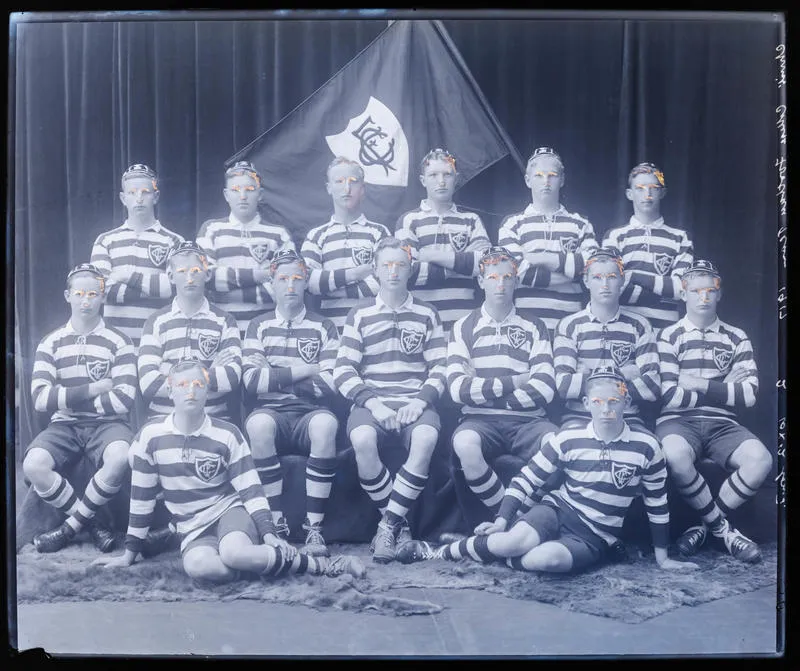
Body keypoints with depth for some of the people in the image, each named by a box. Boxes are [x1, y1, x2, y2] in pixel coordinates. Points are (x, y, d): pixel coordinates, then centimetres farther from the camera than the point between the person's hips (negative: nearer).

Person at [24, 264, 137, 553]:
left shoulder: (118, 342, 1)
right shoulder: (51, 342, 8)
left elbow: (123, 399, -11)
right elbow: (40, 398, -6)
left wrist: (69, 400, -7)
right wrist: (92, 390, -12)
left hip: (107, 424, -2)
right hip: (64, 426, 2)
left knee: (120, 459, -35)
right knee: (33, 465, -28)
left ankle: (71, 526, -10)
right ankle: (92, 523, -6)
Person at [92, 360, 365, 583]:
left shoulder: (227, 435, -5)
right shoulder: (151, 435, -3)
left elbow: (250, 490, -5)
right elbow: (141, 496, 5)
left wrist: (269, 535, -17)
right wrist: (130, 553, 8)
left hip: (231, 510, -1)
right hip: (192, 527, 1)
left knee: (233, 553, -38)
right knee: (199, 567, -37)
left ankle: (323, 565, -21)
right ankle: (260, 561, -12)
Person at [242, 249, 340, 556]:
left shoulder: (323, 328, 11)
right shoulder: (259, 326, 13)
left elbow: (330, 384, -2)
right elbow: (251, 381, -2)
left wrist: (275, 378, -5)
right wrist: (301, 371, -7)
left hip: (309, 414, 0)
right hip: (273, 413, 1)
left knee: (326, 422, -35)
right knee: (258, 423, -35)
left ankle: (314, 527, -27)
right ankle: (276, 523, -23)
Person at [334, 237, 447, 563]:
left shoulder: (427, 315, 14)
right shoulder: (359, 315, 12)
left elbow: (439, 370, 8)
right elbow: (344, 371, 4)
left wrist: (420, 402, -11)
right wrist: (373, 403, -12)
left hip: (414, 401, 0)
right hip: (371, 399, 0)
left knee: (426, 437, -35)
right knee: (362, 439, -34)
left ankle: (388, 525, -22)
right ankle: (399, 524, -15)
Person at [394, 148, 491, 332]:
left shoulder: (471, 220, 14)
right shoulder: (409, 220, 7)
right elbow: (411, 272, -7)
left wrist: (435, 256, -7)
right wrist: (463, 262, -3)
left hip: (465, 321, 2)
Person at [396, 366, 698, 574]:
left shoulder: (646, 446, -6)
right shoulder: (568, 439, -5)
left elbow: (657, 503, 5)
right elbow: (527, 478, 0)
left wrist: (662, 557, 10)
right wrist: (502, 521, -8)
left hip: (595, 539, 0)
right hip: (558, 509, 1)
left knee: (545, 558, -35)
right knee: (517, 541, -33)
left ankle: (491, 552, -8)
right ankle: (439, 552, -14)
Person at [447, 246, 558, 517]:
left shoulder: (534, 328, 14)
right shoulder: (465, 328, 12)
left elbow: (545, 388, -1)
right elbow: (458, 388, -3)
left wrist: (485, 392, -5)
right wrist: (514, 382, -4)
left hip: (527, 420, 1)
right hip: (480, 420, -1)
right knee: (465, 443, -35)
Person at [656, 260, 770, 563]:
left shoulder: (737, 339, 13)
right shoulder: (670, 337, 4)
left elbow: (749, 394, 1)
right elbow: (669, 396, -8)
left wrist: (703, 385, -7)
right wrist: (725, 388, -2)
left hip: (722, 425, 3)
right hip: (678, 422, -3)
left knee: (760, 459, -28)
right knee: (675, 456, -37)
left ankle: (705, 525, -7)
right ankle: (722, 528, -12)